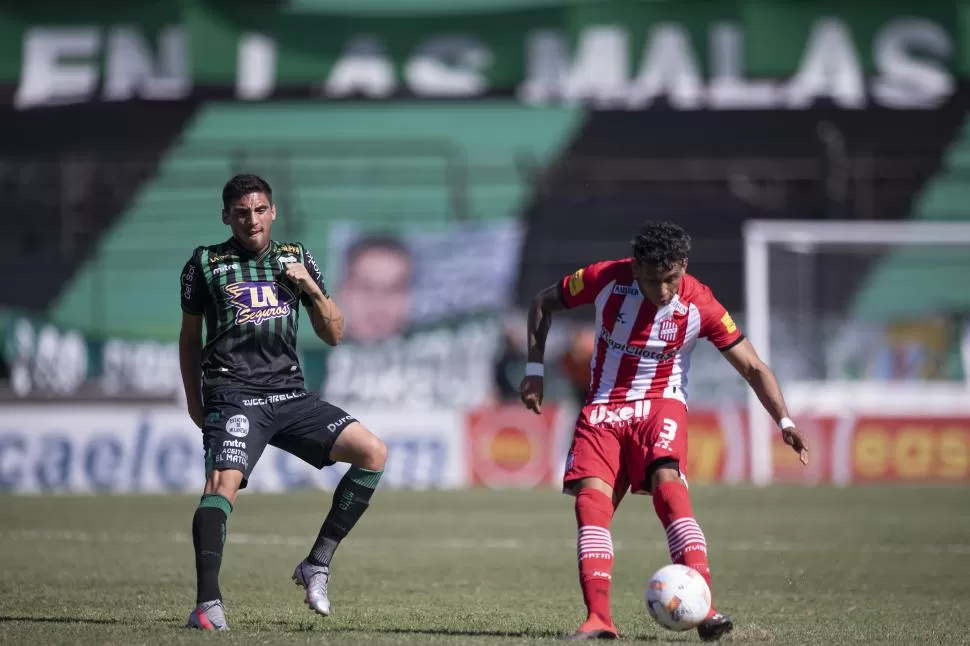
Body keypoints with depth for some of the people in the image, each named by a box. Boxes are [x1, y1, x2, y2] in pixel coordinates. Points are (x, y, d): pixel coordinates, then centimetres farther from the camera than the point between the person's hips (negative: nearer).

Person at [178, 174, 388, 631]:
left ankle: (317, 563, 0)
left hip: (290, 395, 5)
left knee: (372, 452, -8)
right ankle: (207, 604, -36)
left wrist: (312, 289, -2)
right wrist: (193, 401, 14)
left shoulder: (296, 258, 13)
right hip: (233, 396, -4)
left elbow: (334, 335, 14)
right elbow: (189, 336, 16)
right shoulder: (206, 264, 5)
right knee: (223, 482, -29)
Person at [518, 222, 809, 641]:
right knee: (591, 497, -20)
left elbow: (753, 368, -7)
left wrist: (785, 422, -18)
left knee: (667, 484, -30)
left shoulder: (699, 305, -12)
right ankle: (599, 619, -25)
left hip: (660, 405, -2)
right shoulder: (606, 279, -10)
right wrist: (534, 369, 2)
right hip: (603, 408, 2)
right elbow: (543, 303, 8)